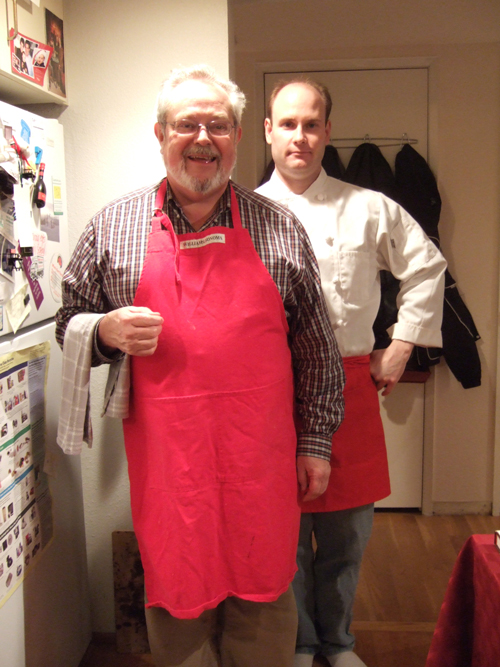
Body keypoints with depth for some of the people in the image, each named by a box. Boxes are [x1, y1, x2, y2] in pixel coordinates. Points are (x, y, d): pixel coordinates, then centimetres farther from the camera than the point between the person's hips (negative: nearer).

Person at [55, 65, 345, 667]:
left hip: (260, 458, 1)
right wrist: (106, 331, -11)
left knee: (264, 597, 13)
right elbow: (69, 324, 11)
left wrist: (316, 441, 5)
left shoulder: (280, 229, 4)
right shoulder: (111, 228, 3)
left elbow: (316, 347, 7)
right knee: (176, 599, 13)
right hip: (164, 457, 0)